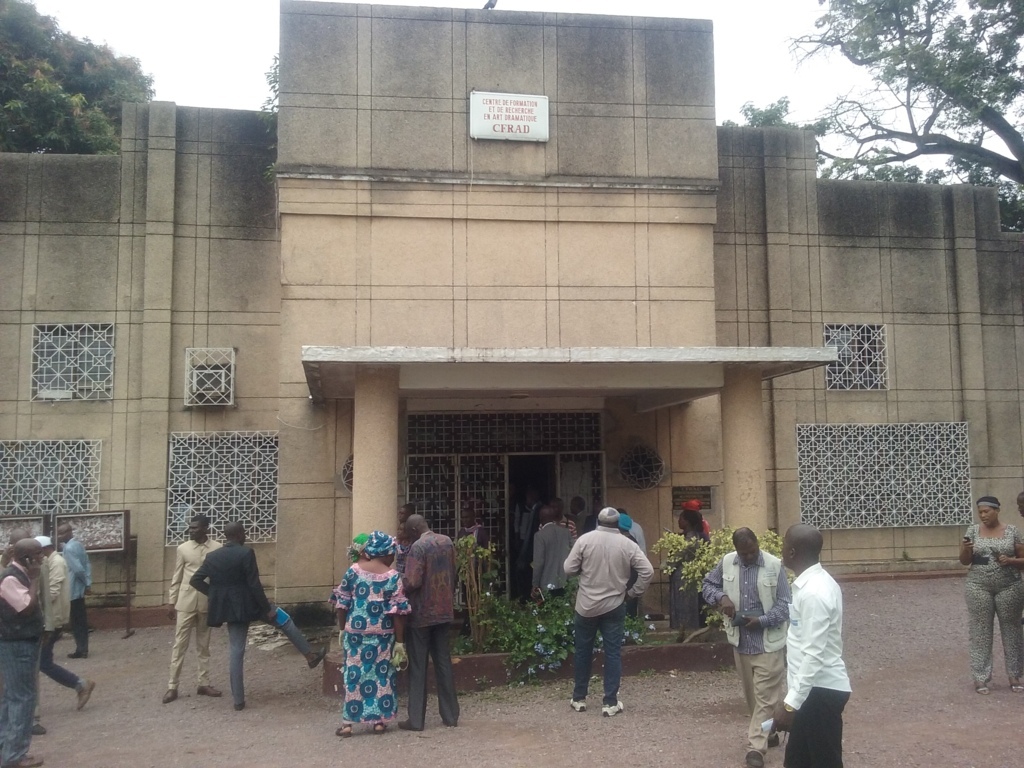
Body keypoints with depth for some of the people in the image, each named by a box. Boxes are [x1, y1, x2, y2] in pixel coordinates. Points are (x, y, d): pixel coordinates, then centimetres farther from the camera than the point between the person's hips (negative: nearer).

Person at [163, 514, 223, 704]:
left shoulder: (218, 548, -2)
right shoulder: (182, 549, -1)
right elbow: (176, 578, 4)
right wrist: (172, 603, 2)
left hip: (207, 603, 1)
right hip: (185, 603, 0)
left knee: (204, 646, 11)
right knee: (179, 645, 2)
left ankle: (204, 684, 18)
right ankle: (172, 687, 9)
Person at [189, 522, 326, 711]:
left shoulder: (212, 556, 3)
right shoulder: (246, 553, -15)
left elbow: (194, 580, 2)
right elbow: (254, 584, -17)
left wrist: (215, 594, 11)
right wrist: (267, 608, -10)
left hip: (231, 609, 5)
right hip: (249, 605, -5)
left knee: (236, 652, 9)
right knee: (284, 620, 16)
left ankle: (238, 700, 11)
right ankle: (310, 655, 20)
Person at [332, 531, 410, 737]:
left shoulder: (354, 570, -2)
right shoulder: (393, 576, -8)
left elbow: (342, 602, 2)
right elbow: (397, 611, -9)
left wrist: (342, 627, 15)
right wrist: (399, 641, -3)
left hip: (356, 630, 2)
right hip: (382, 634, -1)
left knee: (354, 673, 8)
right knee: (382, 674, 10)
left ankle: (347, 722, 10)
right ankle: (379, 721, 15)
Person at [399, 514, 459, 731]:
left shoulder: (418, 547, -17)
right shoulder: (447, 542, 5)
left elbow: (412, 582, -22)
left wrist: (397, 587, -4)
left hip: (422, 613, -6)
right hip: (444, 610, 6)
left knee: (418, 666, 3)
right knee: (444, 662, 12)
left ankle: (416, 719, 8)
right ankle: (450, 716, 17)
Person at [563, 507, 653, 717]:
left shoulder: (585, 539, -8)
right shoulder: (627, 544, -4)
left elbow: (569, 569, -7)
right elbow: (647, 571, -8)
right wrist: (633, 592, 3)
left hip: (586, 605, 0)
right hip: (614, 606, 0)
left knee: (583, 651, 13)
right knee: (613, 653, 6)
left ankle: (579, 698, 22)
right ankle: (610, 703, 6)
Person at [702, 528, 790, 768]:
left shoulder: (774, 565, -13)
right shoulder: (726, 563, -2)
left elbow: (785, 604, -10)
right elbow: (708, 584, 11)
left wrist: (762, 620, -22)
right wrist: (721, 597, -11)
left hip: (768, 642, -5)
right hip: (740, 641, 5)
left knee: (765, 695, -4)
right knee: (751, 694, 17)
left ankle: (756, 748, -1)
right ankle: (768, 734, 35)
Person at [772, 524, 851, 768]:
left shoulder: (813, 593, -24)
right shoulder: (816, 583, 8)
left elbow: (814, 655, -26)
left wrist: (790, 703, -24)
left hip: (820, 691, -10)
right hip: (815, 689, 10)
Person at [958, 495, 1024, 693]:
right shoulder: (973, 531, 3)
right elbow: (964, 561, 3)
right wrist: (966, 549, -17)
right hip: (979, 588, 1)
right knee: (980, 632, 2)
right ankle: (981, 677, 6)